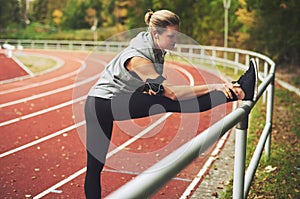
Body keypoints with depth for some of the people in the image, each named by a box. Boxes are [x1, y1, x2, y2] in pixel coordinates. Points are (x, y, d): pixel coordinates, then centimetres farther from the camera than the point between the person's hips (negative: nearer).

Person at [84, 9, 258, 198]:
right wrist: (214, 87, -35)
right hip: (101, 104, -6)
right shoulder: (137, 58, -29)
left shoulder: (155, 48, -4)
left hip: (119, 101, 6)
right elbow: (172, 92, -32)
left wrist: (150, 87, -7)